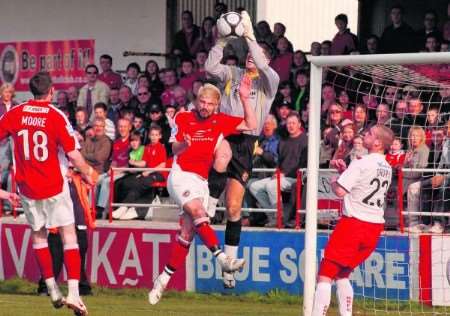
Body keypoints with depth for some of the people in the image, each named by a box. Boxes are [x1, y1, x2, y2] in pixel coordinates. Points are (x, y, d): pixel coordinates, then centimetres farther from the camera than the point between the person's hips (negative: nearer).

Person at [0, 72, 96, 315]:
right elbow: (74, 156, -12)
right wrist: (88, 174, 6)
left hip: (27, 186, 3)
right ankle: (73, 292, -10)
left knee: (38, 235, 19)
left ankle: (52, 289, 21)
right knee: (69, 236, 2)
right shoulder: (57, 117, -13)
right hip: (54, 186, -3)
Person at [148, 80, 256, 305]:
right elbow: (174, 149, -1)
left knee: (187, 233, 0)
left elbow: (251, 125, 4)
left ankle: (164, 279, 9)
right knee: (198, 212, -29)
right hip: (181, 175, -4)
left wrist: (245, 99, -4)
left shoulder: (220, 121, 8)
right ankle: (222, 258, -41)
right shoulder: (183, 119, 1)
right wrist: (183, 144, -23)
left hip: (201, 181, 4)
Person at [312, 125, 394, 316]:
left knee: (325, 273, -5)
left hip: (354, 222, -8)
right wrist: (346, 172, 13)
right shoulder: (387, 169, 11)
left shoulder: (361, 164, -13)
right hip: (375, 225, 8)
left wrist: (333, 182, 2)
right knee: (342, 274, 21)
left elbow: (340, 191, -18)